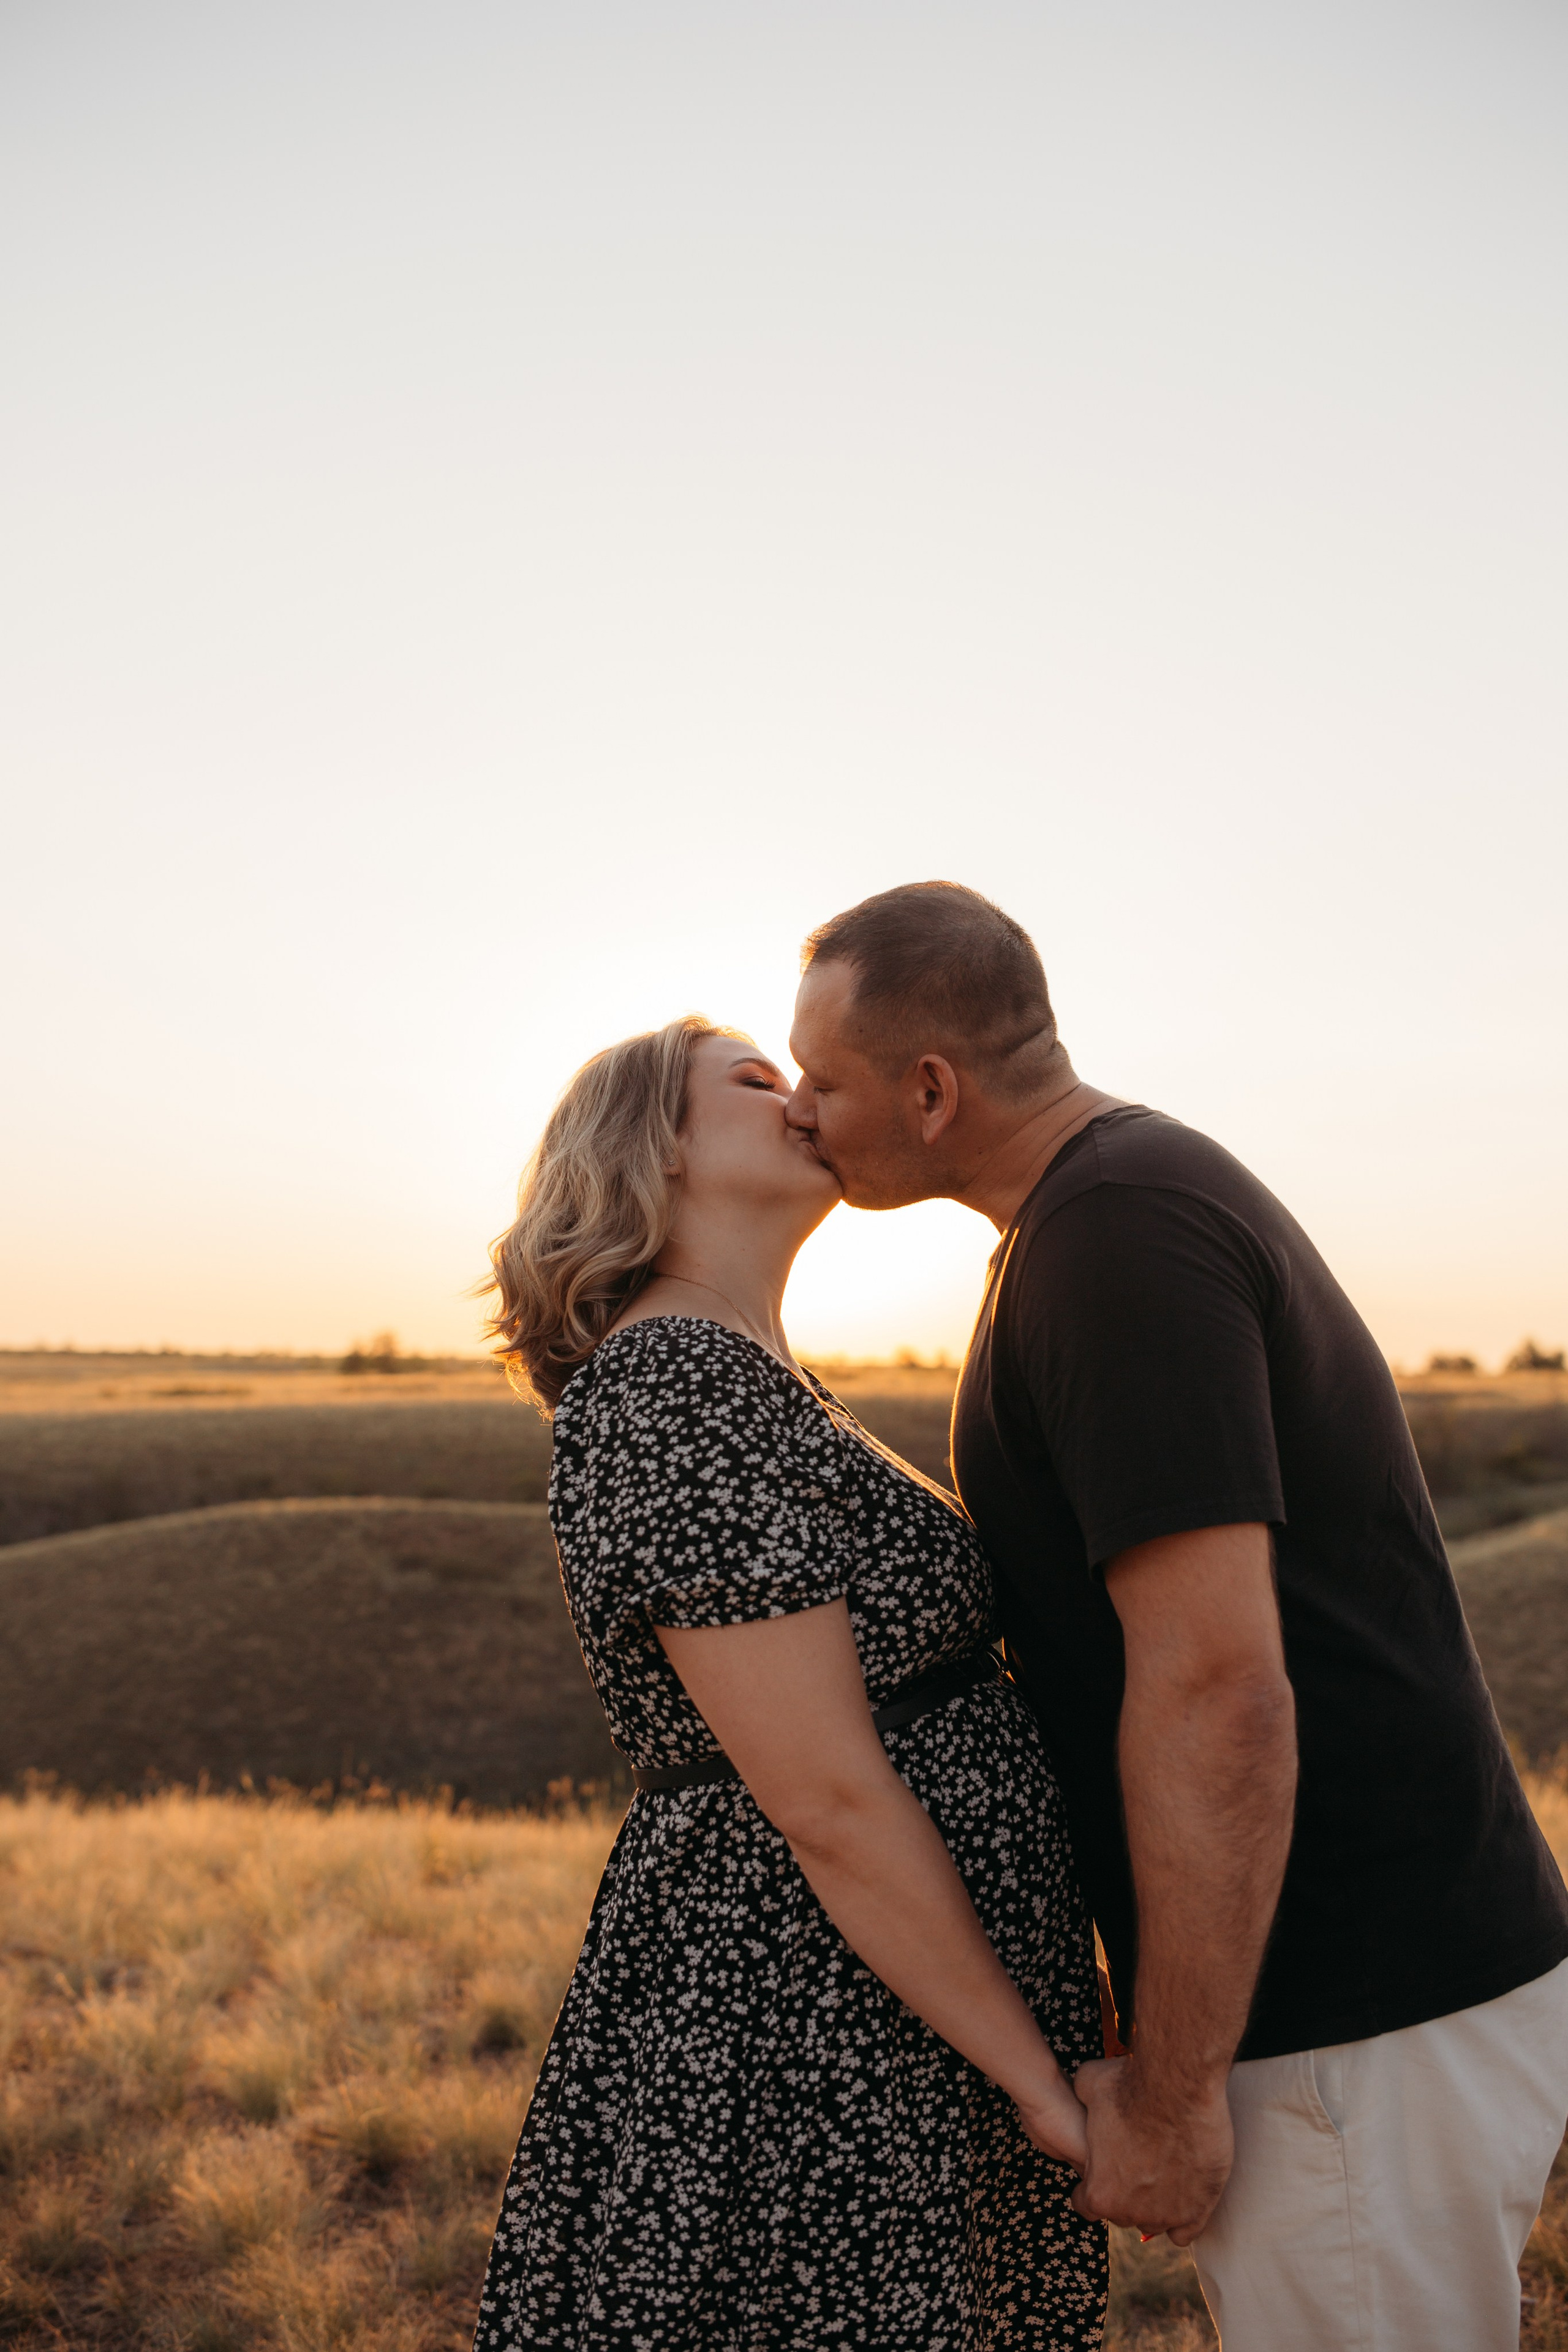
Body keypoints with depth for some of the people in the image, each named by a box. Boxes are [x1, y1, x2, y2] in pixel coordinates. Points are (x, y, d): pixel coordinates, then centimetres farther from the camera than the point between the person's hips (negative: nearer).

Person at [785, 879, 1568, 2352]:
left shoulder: (1115, 1231, -21)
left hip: (1369, 2027, -10)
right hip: (1371, 1970, 10)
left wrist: (1167, 2090, -18)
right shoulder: (1149, 1190, 11)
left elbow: (1217, 1688, -27)